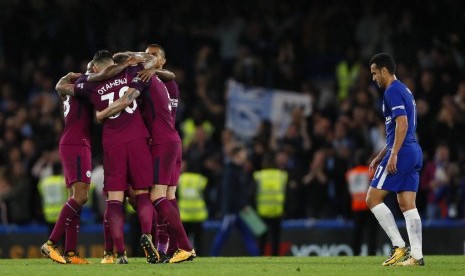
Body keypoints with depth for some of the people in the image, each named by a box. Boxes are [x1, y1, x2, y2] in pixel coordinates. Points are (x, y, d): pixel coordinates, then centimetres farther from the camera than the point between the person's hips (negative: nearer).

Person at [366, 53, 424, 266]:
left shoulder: (393, 91, -9)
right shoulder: (404, 91, 22)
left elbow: (402, 123, -20)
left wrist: (393, 155, -23)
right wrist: (380, 157, 28)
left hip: (402, 153, -9)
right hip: (414, 152, 9)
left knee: (372, 199, -4)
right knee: (408, 205, 5)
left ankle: (399, 246, -9)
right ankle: (416, 255, -1)